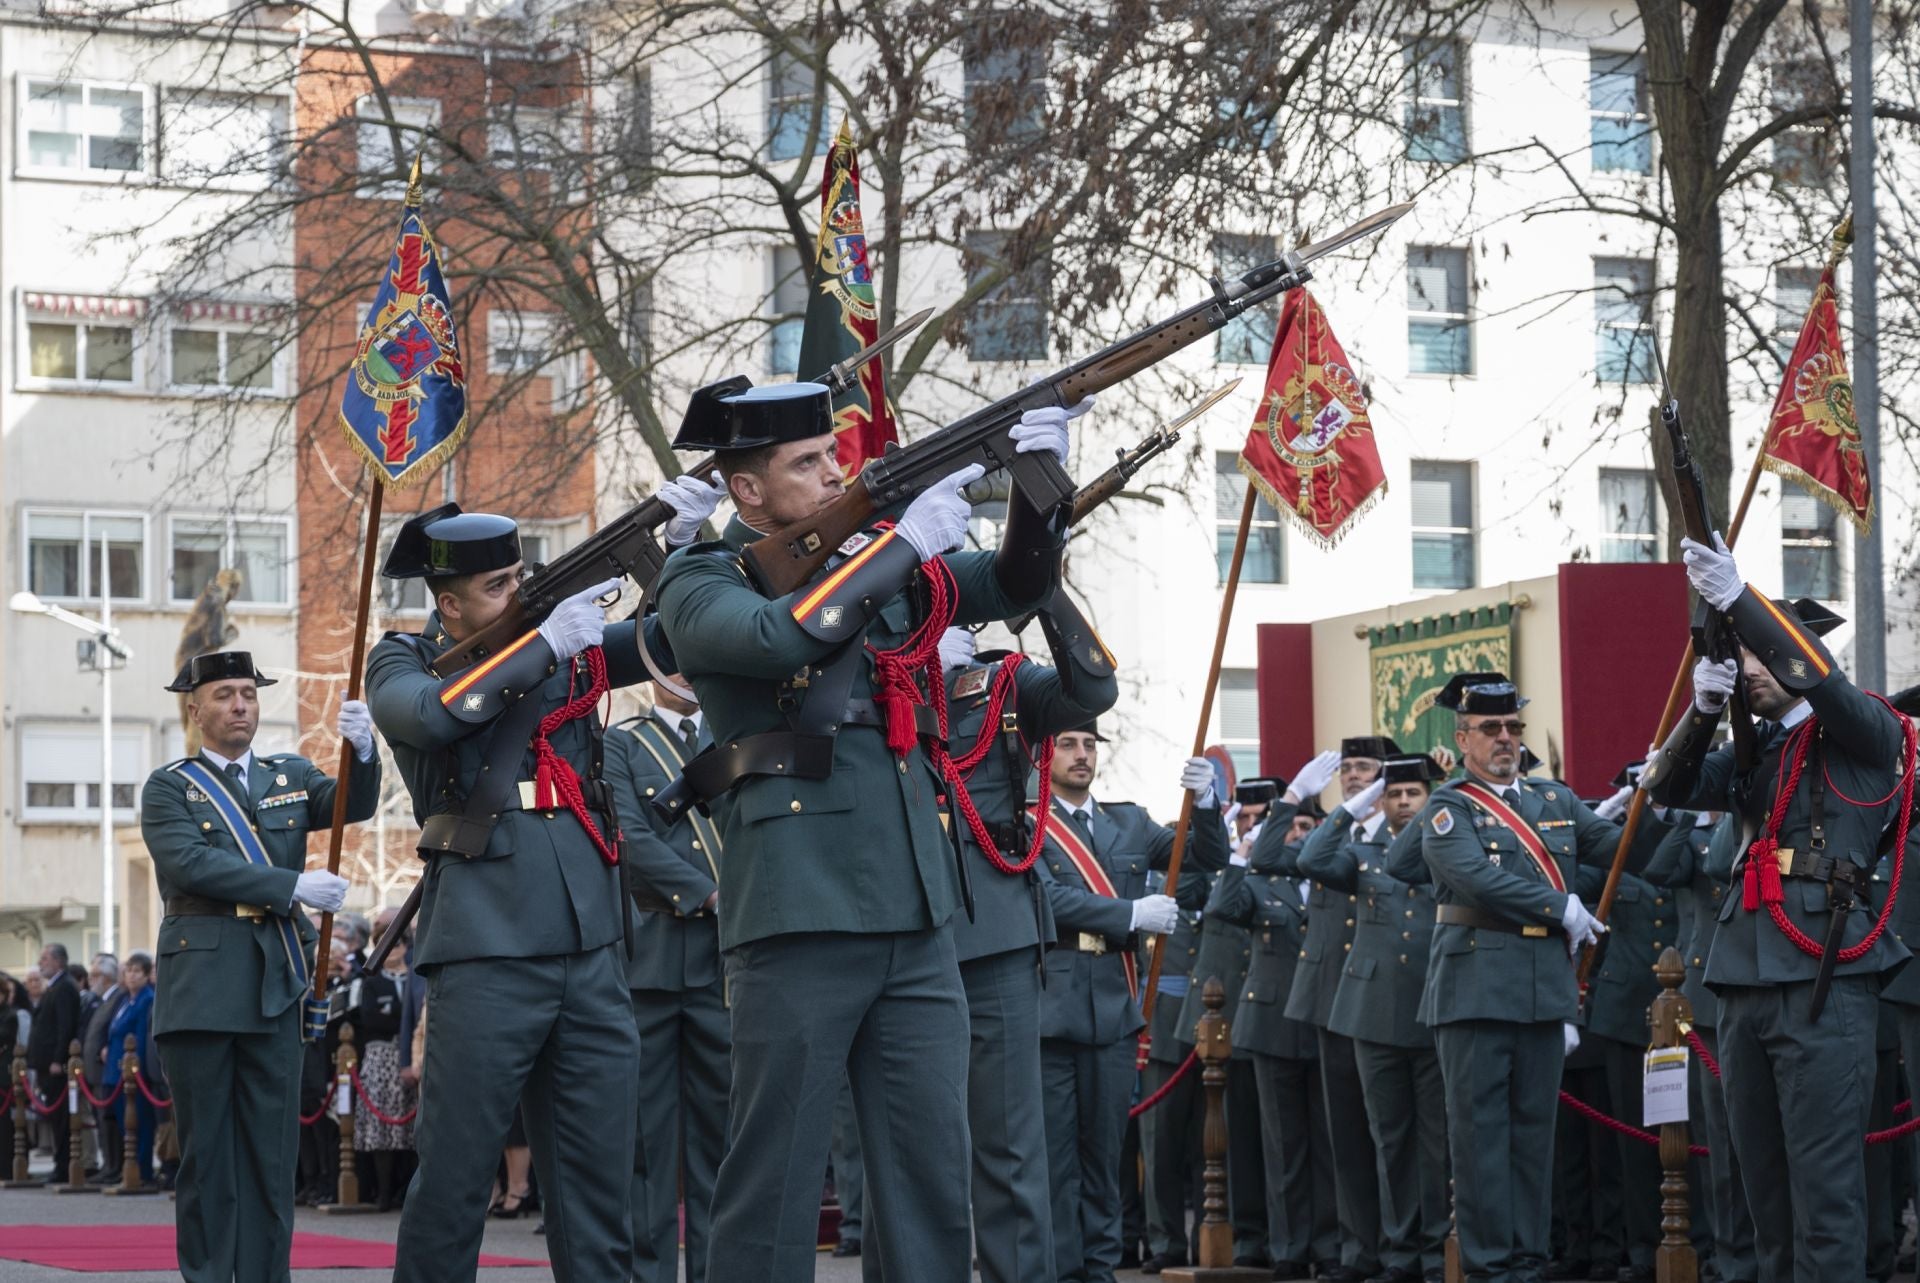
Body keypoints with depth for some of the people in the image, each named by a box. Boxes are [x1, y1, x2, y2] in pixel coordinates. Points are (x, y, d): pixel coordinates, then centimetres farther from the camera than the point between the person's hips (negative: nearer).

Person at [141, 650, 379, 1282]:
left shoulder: (290, 777, 16)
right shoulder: (169, 788, 5)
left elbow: (353, 804, -1)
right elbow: (191, 863, -11)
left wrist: (362, 749, -23)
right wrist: (291, 887, -17)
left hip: (275, 988, 3)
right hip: (201, 988, -3)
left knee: (272, 1154, 2)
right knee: (207, 1153, 1)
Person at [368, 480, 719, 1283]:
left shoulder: (566, 646, 16)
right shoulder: (401, 662, 5)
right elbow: (432, 712, -16)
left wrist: (683, 545, -6)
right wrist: (544, 644, -15)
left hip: (592, 942, 4)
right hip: (487, 945, -4)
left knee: (598, 1171, 5)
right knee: (455, 1168, -3)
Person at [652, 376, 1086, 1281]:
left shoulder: (881, 561, 18)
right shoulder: (700, 583, 1)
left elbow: (1017, 585, 15)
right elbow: (778, 635, -19)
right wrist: (905, 544, -14)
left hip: (917, 915, 6)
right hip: (800, 913, -6)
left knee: (934, 1168, 6)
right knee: (776, 1171, -2)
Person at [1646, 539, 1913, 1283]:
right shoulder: (1754, 751, 20)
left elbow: (1819, 679, -17)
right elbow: (1671, 789, 8)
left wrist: (1737, 600, -25)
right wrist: (1703, 707, -9)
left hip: (1824, 979, -7)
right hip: (1745, 983, 7)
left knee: (1824, 1185, -9)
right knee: (1762, 1182, 8)